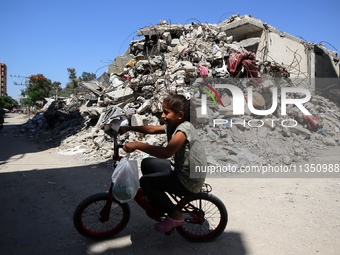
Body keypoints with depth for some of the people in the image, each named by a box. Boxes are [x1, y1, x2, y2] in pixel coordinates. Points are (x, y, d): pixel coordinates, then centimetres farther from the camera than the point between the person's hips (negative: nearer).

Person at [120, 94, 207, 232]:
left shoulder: (184, 129, -27)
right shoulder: (172, 125, 3)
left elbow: (167, 152, -42)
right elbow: (152, 129, 13)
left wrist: (137, 144, -39)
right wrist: (128, 128, 6)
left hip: (189, 182, -10)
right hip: (180, 169, 10)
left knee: (145, 182, -12)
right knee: (147, 163, 13)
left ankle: (175, 216, 3)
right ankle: (156, 202, 29)